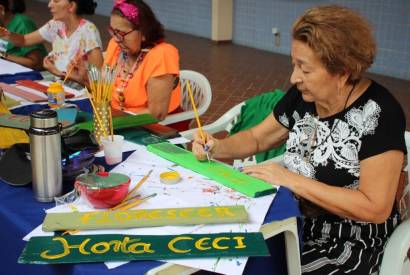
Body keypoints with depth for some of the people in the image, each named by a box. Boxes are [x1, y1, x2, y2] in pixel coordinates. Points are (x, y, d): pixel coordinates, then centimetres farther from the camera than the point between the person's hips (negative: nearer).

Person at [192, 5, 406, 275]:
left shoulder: (378, 113, -21)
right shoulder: (303, 95, -3)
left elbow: (375, 208, -25)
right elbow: (257, 138, 12)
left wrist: (292, 180, -25)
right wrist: (216, 148, -8)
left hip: (351, 244, -5)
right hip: (296, 223, 6)